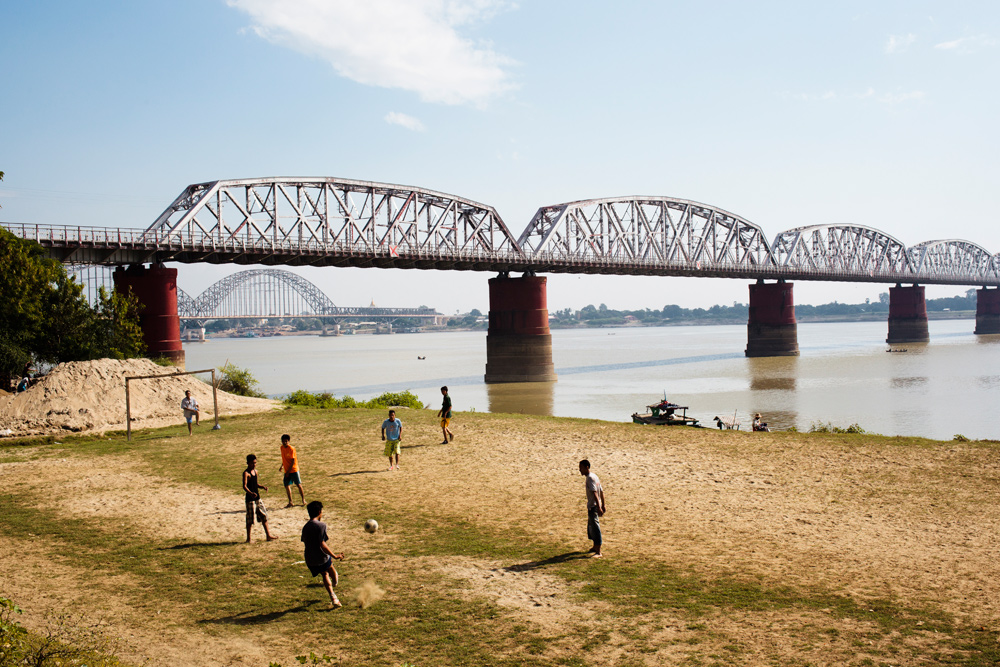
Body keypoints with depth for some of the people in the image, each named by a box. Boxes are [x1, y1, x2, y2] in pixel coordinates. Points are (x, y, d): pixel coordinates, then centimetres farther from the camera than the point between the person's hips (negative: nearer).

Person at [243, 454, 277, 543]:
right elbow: (244, 486, -24)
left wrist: (263, 487, 2)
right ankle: (248, 538, 9)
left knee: (264, 515, 10)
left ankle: (268, 535, 17)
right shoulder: (246, 473, -13)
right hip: (250, 498, -8)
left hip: (257, 497, 8)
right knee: (250, 519, -2)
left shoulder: (255, 471, 11)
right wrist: (251, 493, -40)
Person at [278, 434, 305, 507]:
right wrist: (282, 465, 11)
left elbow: (293, 461, -17)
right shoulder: (282, 448, 4)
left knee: (298, 485, 0)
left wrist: (288, 471, -17)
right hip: (286, 470, 6)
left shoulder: (291, 449, -17)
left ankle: (303, 499, 14)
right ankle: (290, 502, 12)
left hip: (293, 470, -6)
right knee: (287, 486, 3)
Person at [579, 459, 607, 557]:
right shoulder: (594, 476, 12)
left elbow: (594, 493, -27)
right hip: (592, 506, 10)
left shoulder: (590, 478, -18)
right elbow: (601, 491, 16)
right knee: (591, 526, 22)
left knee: (595, 527, -7)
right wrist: (603, 504, 21)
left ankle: (598, 552, -4)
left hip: (593, 506, -10)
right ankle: (595, 547, 36)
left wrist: (599, 507, -32)